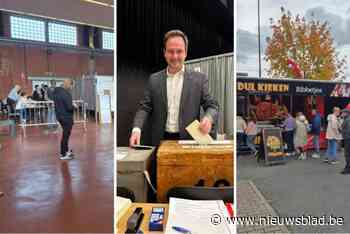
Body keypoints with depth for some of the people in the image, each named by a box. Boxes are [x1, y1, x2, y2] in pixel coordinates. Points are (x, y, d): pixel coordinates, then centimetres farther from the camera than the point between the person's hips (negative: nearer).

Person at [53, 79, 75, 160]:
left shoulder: (56, 92, 7)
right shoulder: (66, 94, -22)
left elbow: (56, 103, 16)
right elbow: (69, 107, -24)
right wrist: (74, 106, -6)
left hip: (60, 115, 9)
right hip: (66, 117, -9)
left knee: (66, 133, 22)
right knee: (65, 135, 2)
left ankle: (66, 150, 34)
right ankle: (63, 154, 11)